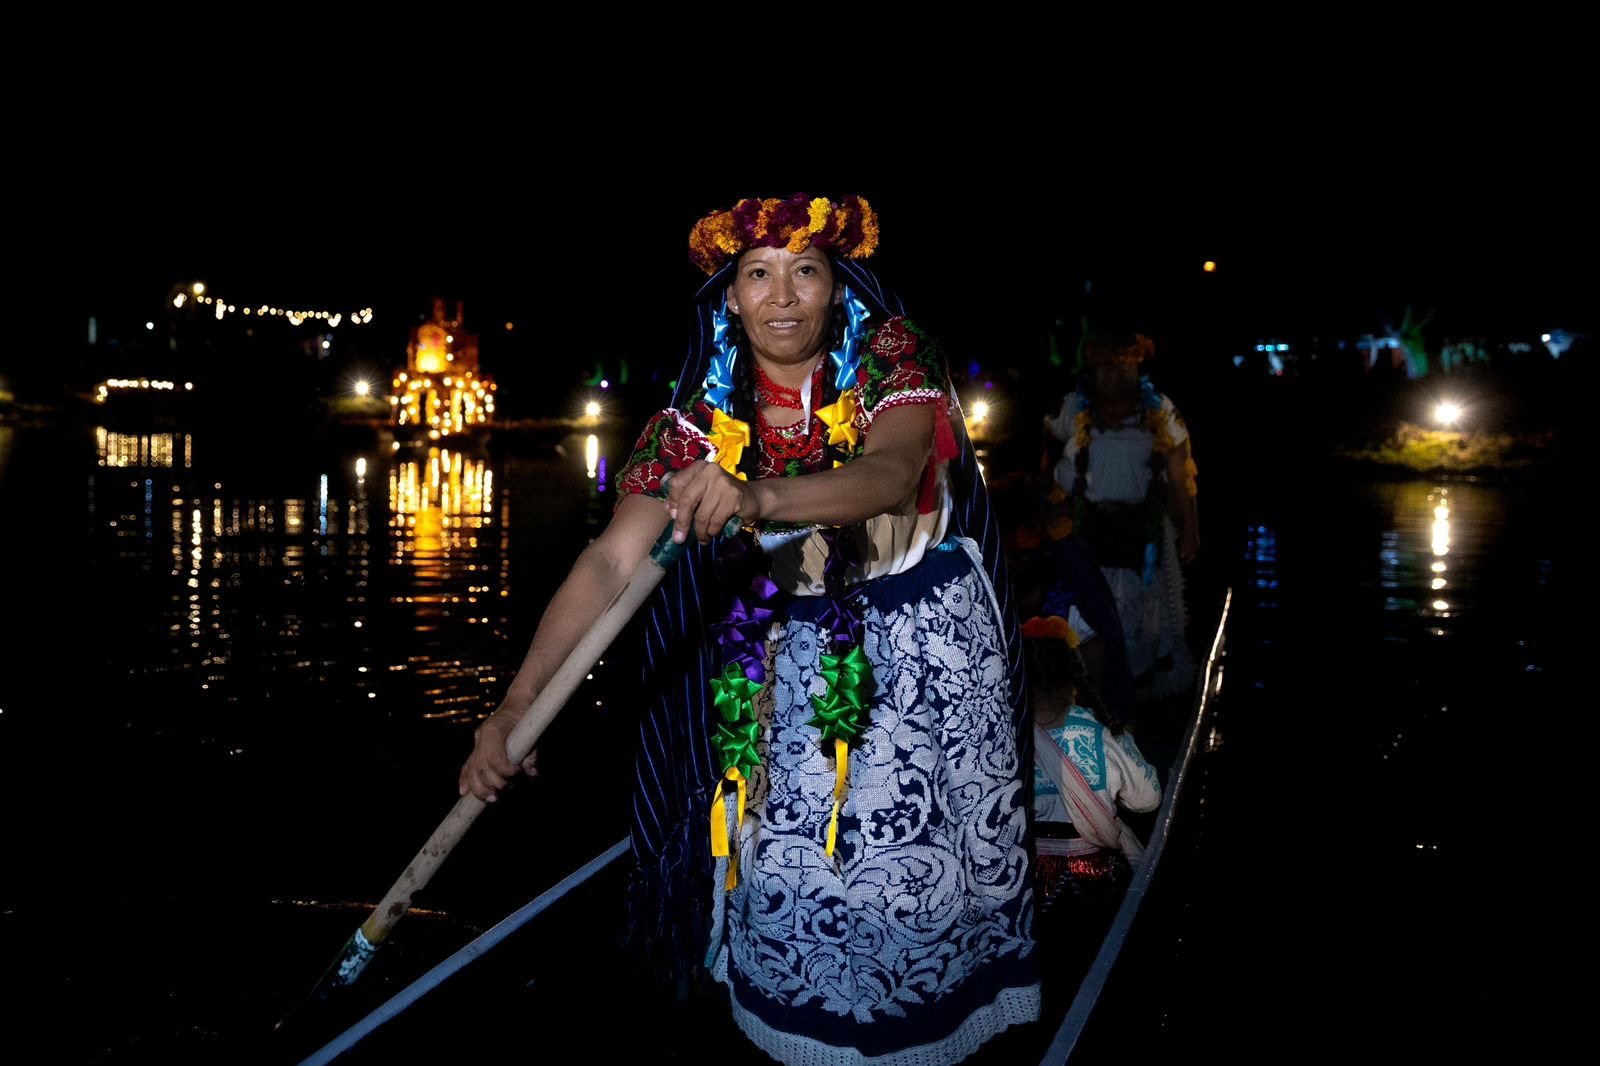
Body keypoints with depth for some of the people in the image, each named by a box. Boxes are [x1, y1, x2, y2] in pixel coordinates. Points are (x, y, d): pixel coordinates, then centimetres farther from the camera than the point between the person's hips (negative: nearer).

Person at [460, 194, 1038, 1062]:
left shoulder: (893, 365, -12)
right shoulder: (703, 418, -9)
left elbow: (892, 472, -33)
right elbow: (608, 563, -17)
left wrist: (761, 495, -52)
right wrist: (515, 706, -27)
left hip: (925, 639, -1)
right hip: (792, 650, 2)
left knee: (915, 852, 0)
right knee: (785, 858, 0)